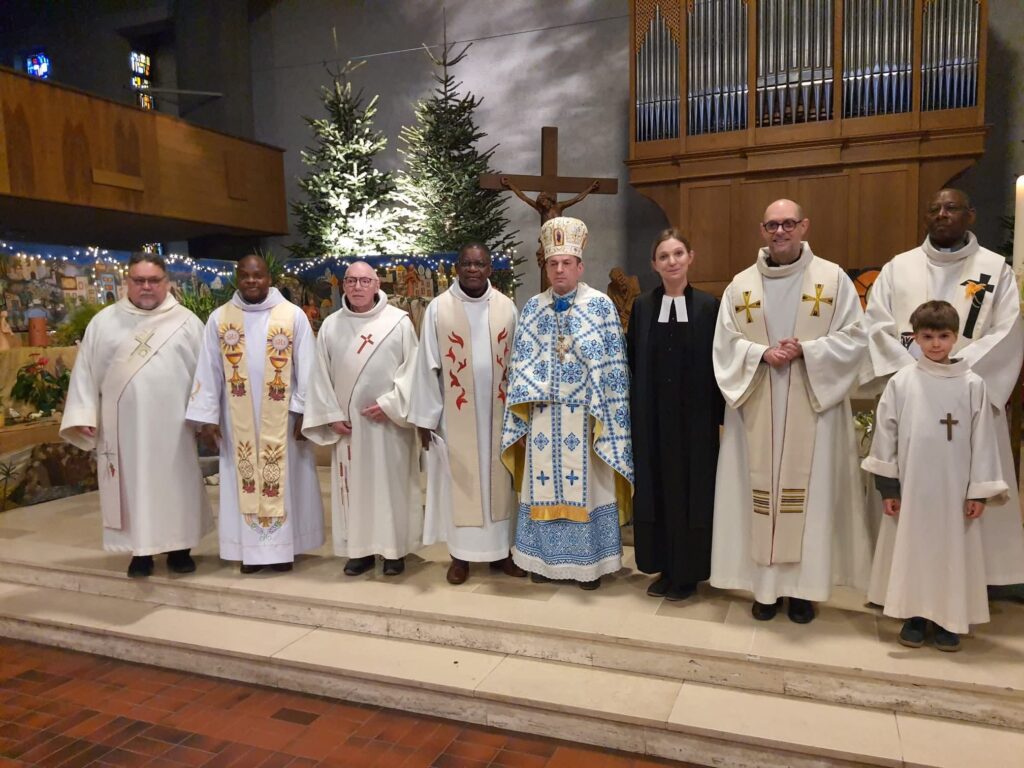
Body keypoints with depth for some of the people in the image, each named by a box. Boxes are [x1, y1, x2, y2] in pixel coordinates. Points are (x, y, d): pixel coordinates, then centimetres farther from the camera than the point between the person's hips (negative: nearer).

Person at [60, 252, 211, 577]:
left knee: (176, 485, 7)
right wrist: (83, 416, -1)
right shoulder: (104, 322, 6)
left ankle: (179, 548, 19)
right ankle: (141, 550, 19)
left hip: (172, 424, -1)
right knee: (132, 486, 7)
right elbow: (86, 371, 6)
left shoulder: (187, 322, 3)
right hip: (123, 425, 1)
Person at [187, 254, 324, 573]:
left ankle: (282, 548, 15)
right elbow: (208, 370, 2)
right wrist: (207, 416, -2)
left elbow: (306, 368, -3)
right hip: (239, 417, 2)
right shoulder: (219, 318, 3)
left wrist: (304, 412, -9)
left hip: (281, 416, -1)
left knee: (283, 479, 5)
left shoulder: (293, 315, -2)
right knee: (245, 478, 6)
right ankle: (252, 549, 15)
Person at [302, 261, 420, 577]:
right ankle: (360, 549, 18)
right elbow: (321, 374, 6)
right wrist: (331, 415, -2)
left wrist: (389, 404, -13)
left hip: (389, 420, -3)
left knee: (392, 483, 4)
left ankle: (394, 549, 15)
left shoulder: (399, 321, -3)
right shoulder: (331, 325, 6)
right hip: (348, 422, 3)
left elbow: (412, 369, -6)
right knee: (353, 485, 7)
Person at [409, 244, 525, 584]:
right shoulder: (438, 308, -3)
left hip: (498, 411, 2)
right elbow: (427, 366, -4)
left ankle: (501, 549, 23)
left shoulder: (506, 307, 3)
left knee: (498, 479, 10)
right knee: (460, 482, 7)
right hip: (456, 413, -2)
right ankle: (461, 554, 18)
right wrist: (425, 418, -6)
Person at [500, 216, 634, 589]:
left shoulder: (601, 305, -1)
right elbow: (521, 360, 8)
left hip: (585, 413, -3)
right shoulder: (533, 307, 9)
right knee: (544, 481, 7)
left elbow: (611, 362, -4)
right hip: (544, 414, 3)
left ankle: (590, 560, 14)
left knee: (586, 482, 2)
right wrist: (523, 405, 0)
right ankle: (545, 556, 20)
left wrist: (607, 413, -9)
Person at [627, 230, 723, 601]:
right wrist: (632, 411, 0)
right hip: (652, 415, 2)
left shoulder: (708, 305, 0)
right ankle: (664, 567, 23)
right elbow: (631, 362, 5)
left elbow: (717, 363, -1)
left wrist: (717, 415, -5)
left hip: (694, 415, -2)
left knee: (691, 489, 5)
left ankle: (688, 572, 20)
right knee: (656, 488, 8)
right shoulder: (642, 306, 5)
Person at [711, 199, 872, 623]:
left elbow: (854, 339, -2)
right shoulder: (740, 284, 7)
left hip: (813, 406, -1)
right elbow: (725, 344, 3)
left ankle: (802, 587, 15)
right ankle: (765, 585, 16)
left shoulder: (834, 278, 2)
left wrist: (805, 350, -16)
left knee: (810, 490, 3)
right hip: (757, 409, 2)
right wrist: (762, 354, -15)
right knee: (760, 490, 4)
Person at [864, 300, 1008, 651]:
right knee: (912, 548, 8)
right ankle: (915, 616, 23)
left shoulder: (972, 384, -2)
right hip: (911, 486, 0)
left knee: (953, 551, 8)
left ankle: (949, 620, 23)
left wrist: (979, 491, -1)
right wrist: (887, 487, -1)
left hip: (955, 488, 0)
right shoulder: (901, 381, -2)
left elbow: (982, 439, 0)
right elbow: (886, 434, 0)